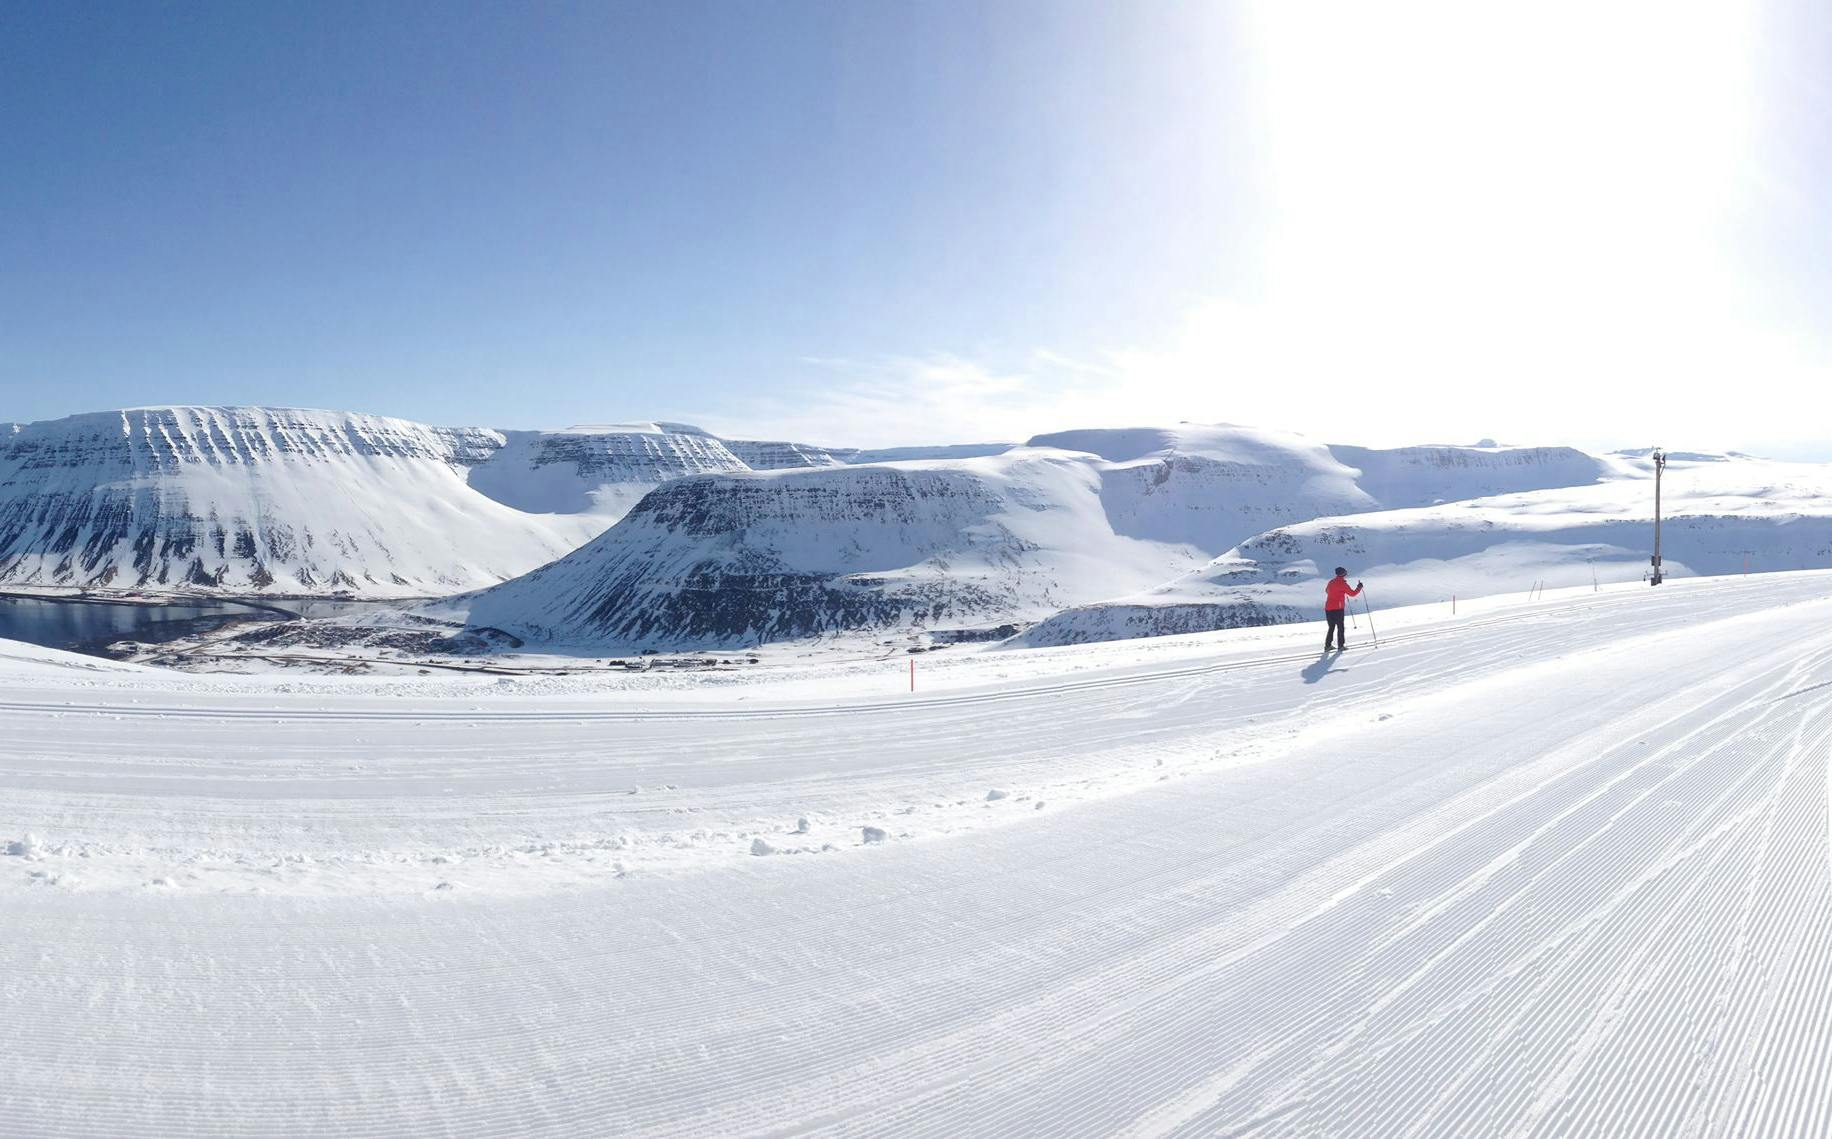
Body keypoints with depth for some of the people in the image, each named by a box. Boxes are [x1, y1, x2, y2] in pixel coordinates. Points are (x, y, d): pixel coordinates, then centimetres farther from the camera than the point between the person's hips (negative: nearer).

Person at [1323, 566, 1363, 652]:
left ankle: (1327, 645, 12)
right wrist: (1359, 587, 9)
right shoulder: (1342, 583, -9)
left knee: (1331, 627, 14)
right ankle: (1340, 645, 0)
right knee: (1340, 627, 2)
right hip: (1338, 609, -6)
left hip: (1328, 608, 6)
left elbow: (1327, 591, 29)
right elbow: (1352, 593, -6)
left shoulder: (1331, 582, 11)